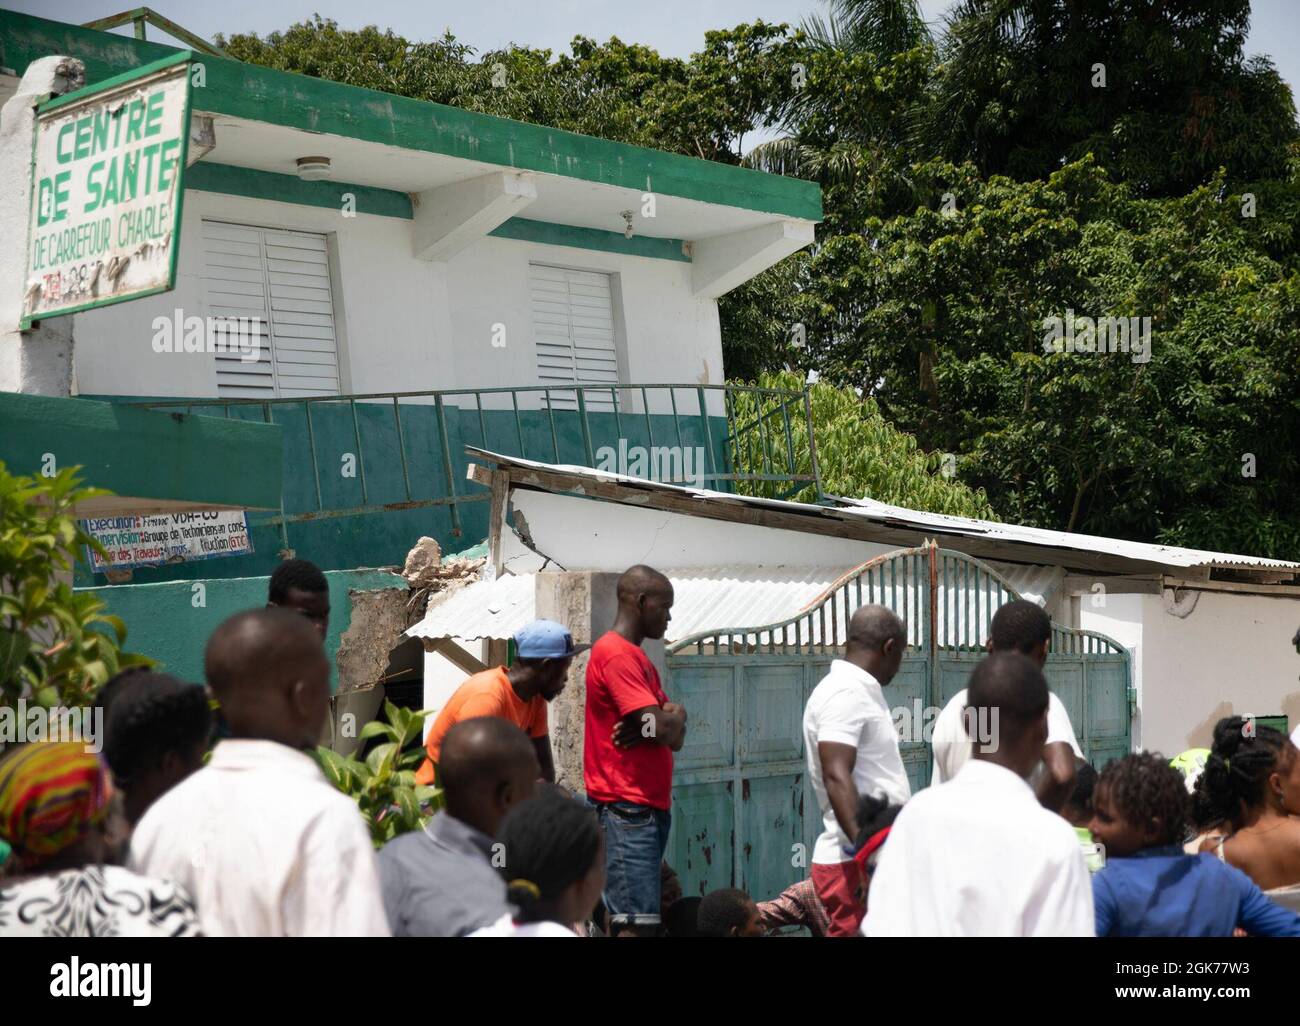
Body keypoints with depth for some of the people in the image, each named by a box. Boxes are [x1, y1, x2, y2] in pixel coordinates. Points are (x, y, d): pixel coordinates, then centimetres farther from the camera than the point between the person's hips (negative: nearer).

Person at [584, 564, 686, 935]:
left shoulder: (637, 658, 19)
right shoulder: (617, 654, -13)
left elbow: (675, 737, 16)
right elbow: (663, 729, -19)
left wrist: (668, 718, -7)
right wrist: (674, 715, 3)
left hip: (649, 806, 10)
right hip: (628, 810, -10)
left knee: (626, 919, 10)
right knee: (637, 924, -14)